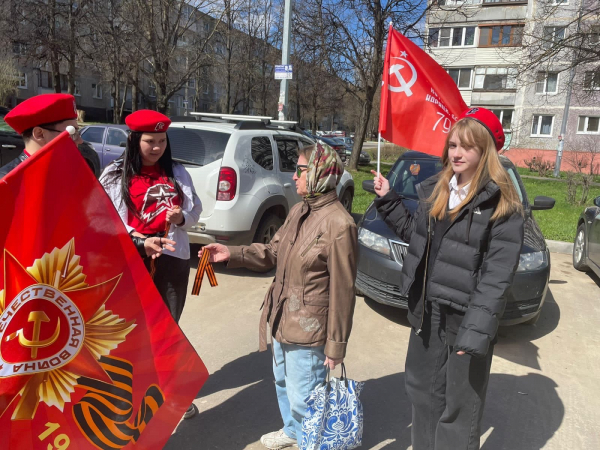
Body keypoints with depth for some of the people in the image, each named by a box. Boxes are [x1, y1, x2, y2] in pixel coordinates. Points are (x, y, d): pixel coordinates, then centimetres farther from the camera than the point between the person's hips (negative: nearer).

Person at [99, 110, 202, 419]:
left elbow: (196, 211, 10)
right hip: (131, 261, -2)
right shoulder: (115, 174, -2)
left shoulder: (177, 172, 5)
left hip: (173, 258, 3)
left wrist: (182, 217, -13)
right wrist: (141, 242, -20)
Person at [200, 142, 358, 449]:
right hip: (282, 320, 9)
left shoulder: (339, 225, -22)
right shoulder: (299, 211, 4)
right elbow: (273, 252, 9)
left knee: (304, 399, 7)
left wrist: (336, 344, -15)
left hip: (309, 330, -9)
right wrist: (232, 254, -3)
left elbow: (342, 291, -20)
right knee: (283, 382, 28)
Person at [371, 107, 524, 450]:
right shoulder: (437, 190, 8)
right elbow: (415, 233, 17)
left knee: (459, 409, 5)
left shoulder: (501, 204, -13)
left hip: (465, 319, -6)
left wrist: (477, 328, -25)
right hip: (427, 313, 7)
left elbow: (498, 274, -18)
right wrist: (387, 200, 13)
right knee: (424, 394, 22)